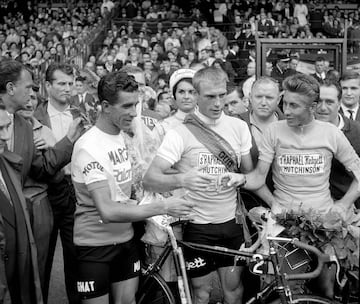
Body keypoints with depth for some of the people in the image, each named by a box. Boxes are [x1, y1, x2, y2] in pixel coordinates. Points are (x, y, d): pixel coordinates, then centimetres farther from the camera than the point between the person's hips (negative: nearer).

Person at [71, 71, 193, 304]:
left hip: (125, 236, 7)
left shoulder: (125, 135, 2)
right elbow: (108, 211, -30)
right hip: (95, 243, -7)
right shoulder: (89, 148, -23)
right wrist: (163, 207, -29)